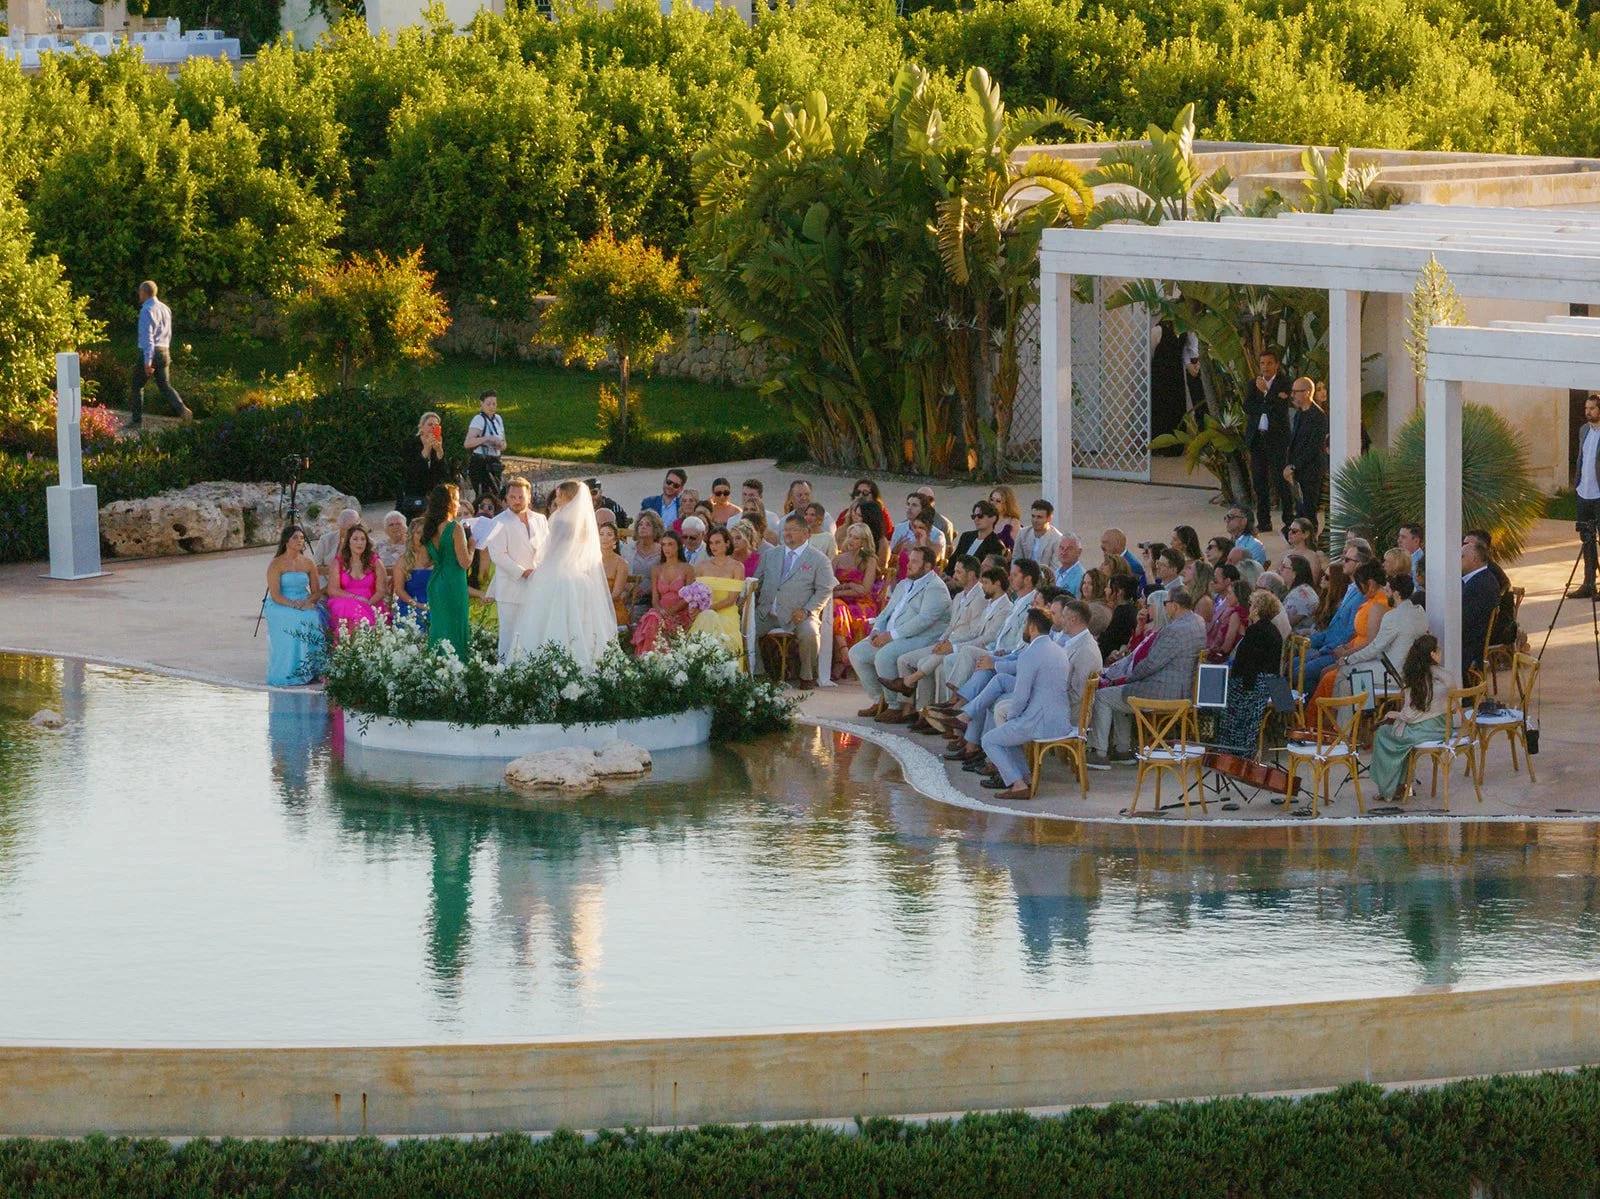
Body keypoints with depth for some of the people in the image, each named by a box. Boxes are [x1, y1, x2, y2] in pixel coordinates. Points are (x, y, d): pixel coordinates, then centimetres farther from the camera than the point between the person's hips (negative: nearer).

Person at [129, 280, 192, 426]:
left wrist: (147, 361, -24)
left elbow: (147, 336, -21)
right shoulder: (165, 309, 12)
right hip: (164, 352, 7)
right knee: (164, 385, 10)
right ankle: (182, 409, -12)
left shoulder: (147, 310, -14)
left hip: (149, 353, -7)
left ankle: (136, 419, 11)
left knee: (138, 385, 8)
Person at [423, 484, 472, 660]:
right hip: (453, 586, -7)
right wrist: (471, 544, 1)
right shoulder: (455, 528, -14)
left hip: (435, 585, 7)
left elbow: (427, 561, 12)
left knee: (438, 629, 12)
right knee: (454, 629, -2)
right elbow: (465, 562, -15)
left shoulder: (430, 529, 7)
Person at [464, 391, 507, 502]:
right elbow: (468, 443, -20)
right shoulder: (478, 420, -7)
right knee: (485, 497, -13)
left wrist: (501, 445, -1)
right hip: (480, 463, -7)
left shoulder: (498, 419, 14)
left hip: (494, 463, 7)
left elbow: (504, 444, 23)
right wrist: (487, 438, -27)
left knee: (496, 496, 4)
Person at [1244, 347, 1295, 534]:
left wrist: (1266, 392, -12)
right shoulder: (1254, 384, 11)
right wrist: (1272, 401, -12)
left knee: (1281, 480, -6)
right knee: (1259, 482, 6)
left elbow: (1281, 409, -13)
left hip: (1276, 437, -4)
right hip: (1256, 438, 4)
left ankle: (1289, 520, 0)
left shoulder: (1284, 383, -1)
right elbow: (1247, 407, -4)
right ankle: (1263, 521, 12)